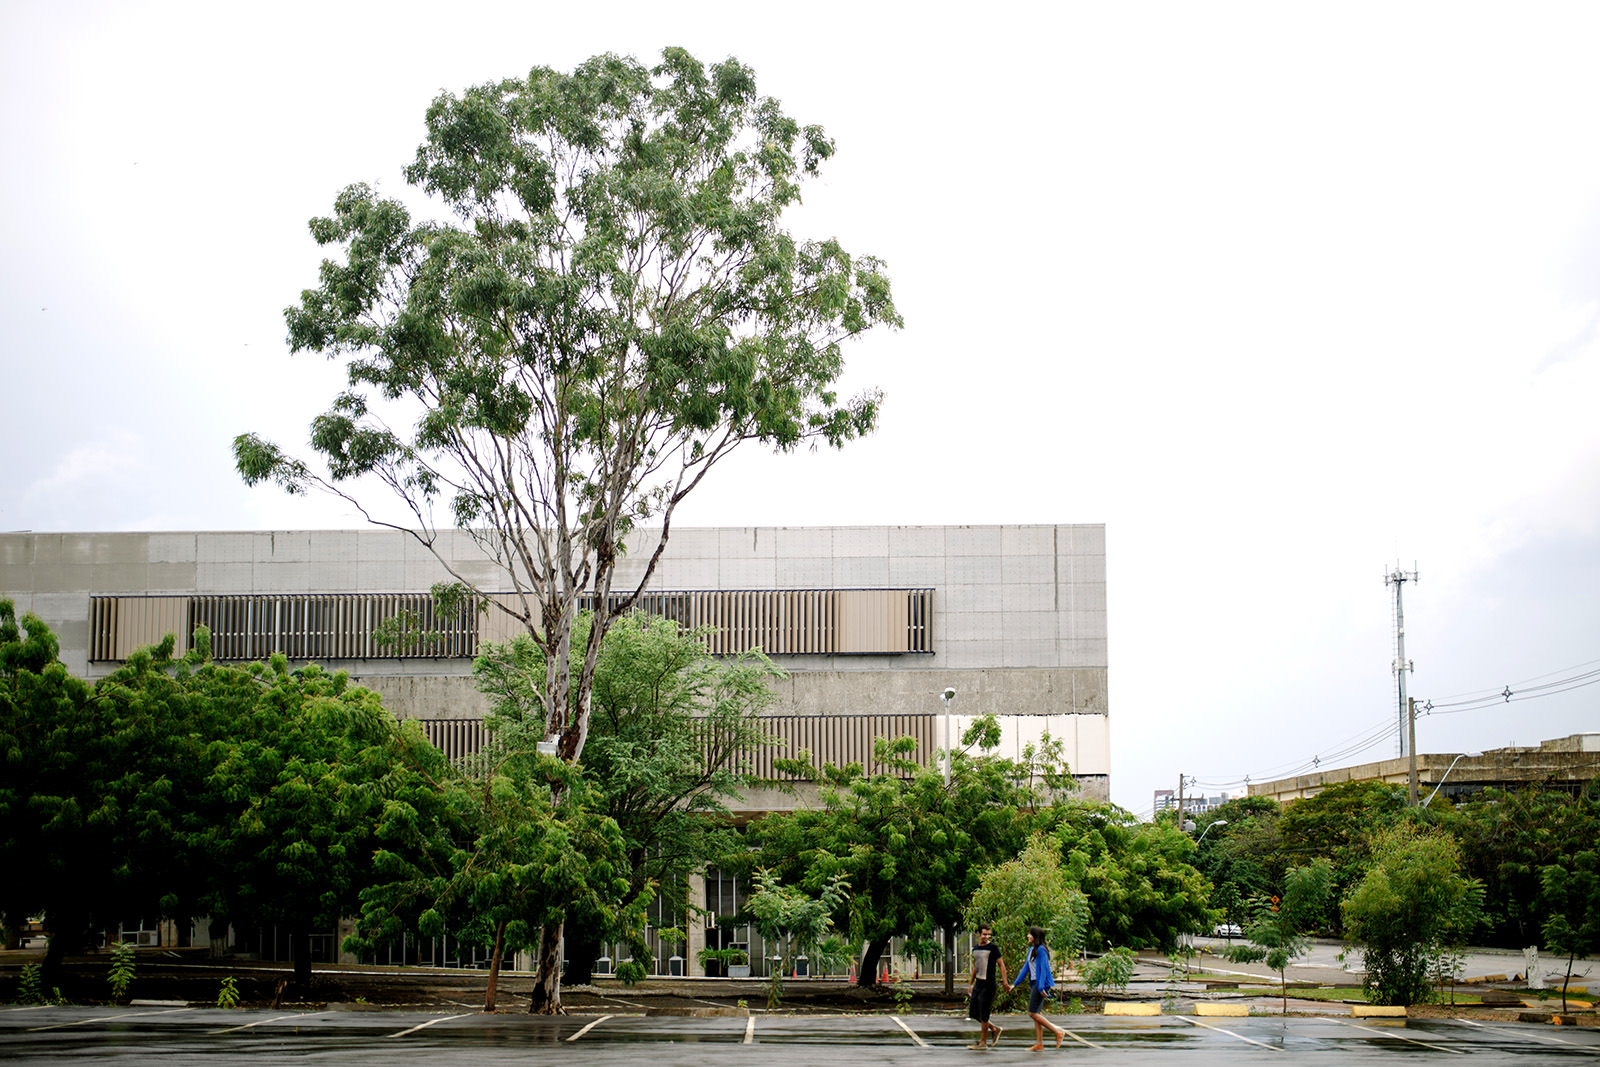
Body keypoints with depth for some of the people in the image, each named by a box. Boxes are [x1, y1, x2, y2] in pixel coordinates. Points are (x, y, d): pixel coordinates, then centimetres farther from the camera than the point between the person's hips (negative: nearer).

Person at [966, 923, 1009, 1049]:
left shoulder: (993, 948, -7)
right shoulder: (976, 949, 13)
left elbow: (1001, 964, -7)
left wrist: (1005, 981, -15)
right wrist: (971, 984, 26)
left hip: (988, 985, -8)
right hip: (978, 984, 8)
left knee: (984, 1015, -4)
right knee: (973, 1013, 8)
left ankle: (983, 1042, 6)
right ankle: (995, 1029, 22)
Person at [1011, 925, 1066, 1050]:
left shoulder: (1041, 950, -13)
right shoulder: (1031, 950, 14)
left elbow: (1044, 969, -18)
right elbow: (1026, 967, 20)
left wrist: (1041, 987, -23)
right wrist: (1015, 983, 19)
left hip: (1041, 983, -10)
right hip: (1035, 984, 10)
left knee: (1032, 1013, -10)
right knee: (1037, 1013, 8)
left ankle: (1058, 1031, -7)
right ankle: (1039, 1044, 9)